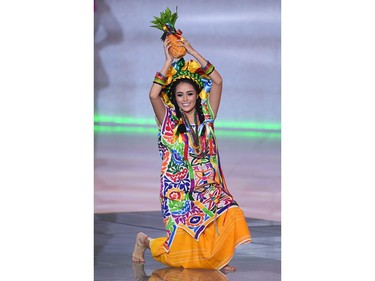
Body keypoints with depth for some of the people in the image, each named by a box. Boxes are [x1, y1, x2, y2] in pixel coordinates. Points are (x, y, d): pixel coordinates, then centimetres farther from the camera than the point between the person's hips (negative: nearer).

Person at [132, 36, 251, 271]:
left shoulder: (207, 117, 7)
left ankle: (219, 259, 4)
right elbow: (153, 95, -19)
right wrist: (169, 62, -15)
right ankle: (145, 241, 25)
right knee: (183, 248, -6)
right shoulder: (169, 121, 0)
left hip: (209, 189, 3)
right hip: (179, 193, -3)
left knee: (232, 215, -23)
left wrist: (193, 53, -4)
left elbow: (217, 81, -1)